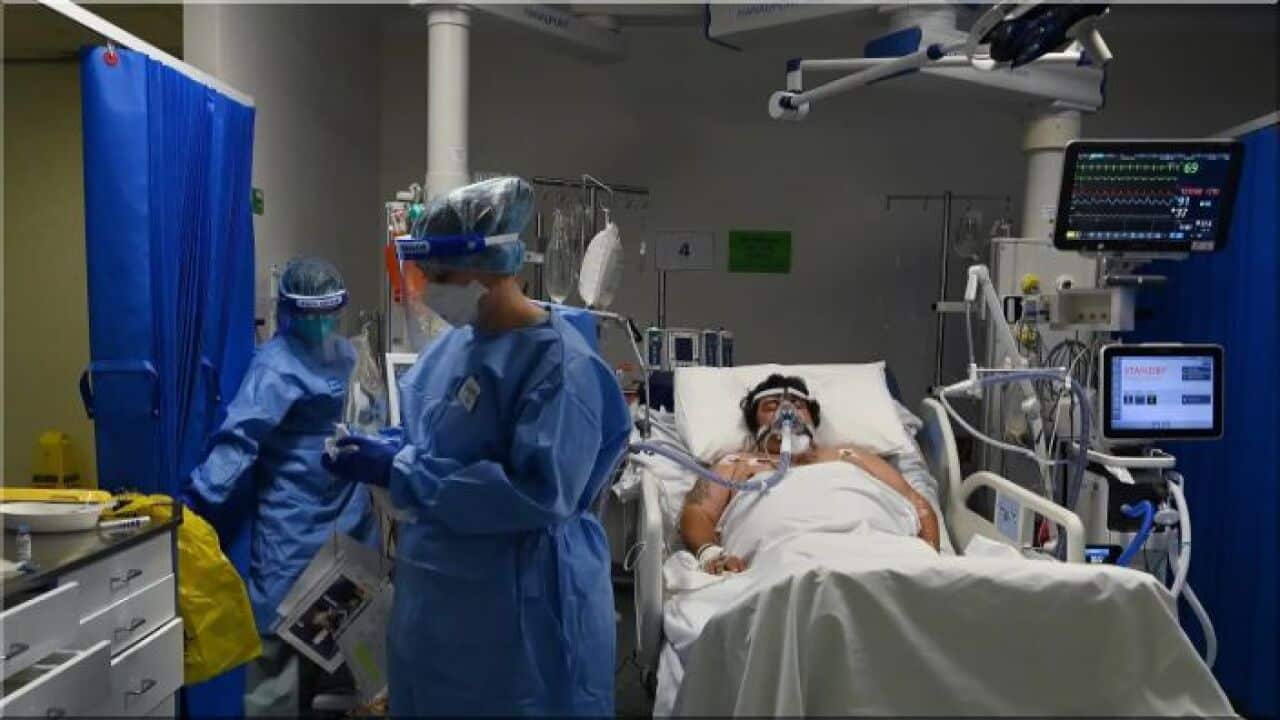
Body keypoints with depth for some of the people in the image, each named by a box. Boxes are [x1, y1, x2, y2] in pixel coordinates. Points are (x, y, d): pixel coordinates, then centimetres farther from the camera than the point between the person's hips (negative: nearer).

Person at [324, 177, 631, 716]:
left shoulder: (558, 361, -21)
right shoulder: (457, 341, 4)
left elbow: (542, 495, -28)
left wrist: (400, 472, -25)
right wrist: (383, 451, -5)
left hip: (519, 607, -8)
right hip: (437, 593, 8)